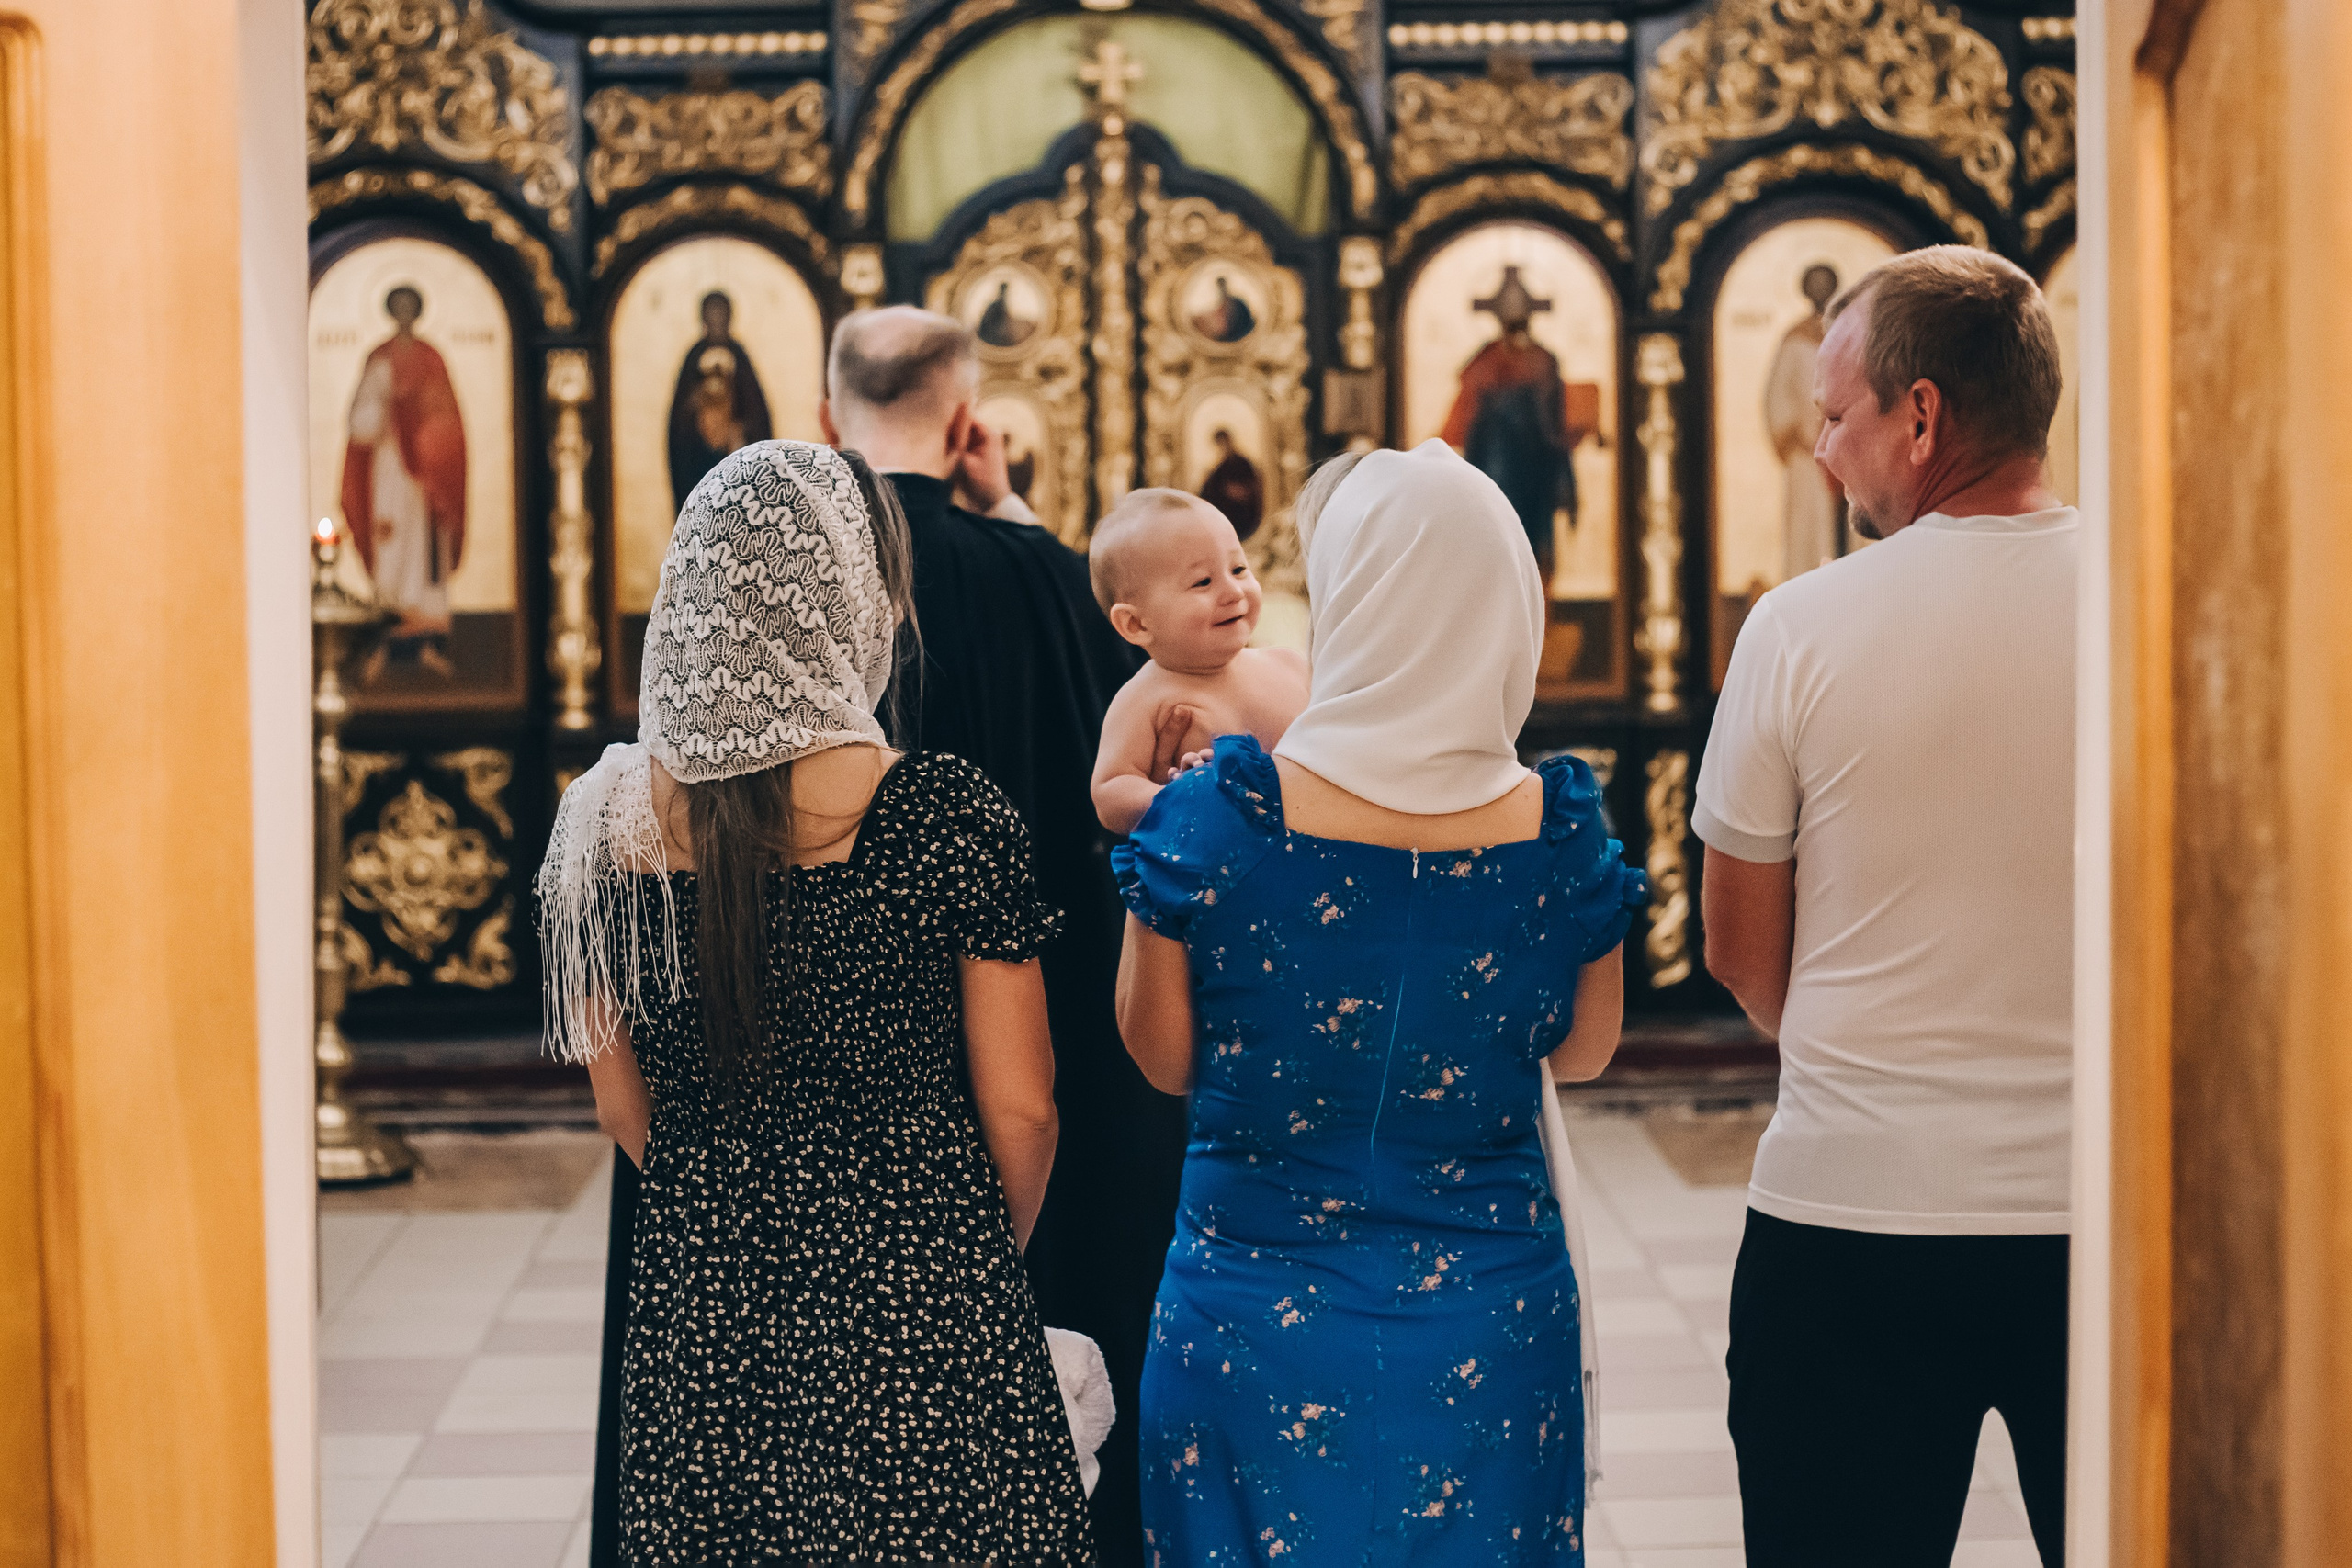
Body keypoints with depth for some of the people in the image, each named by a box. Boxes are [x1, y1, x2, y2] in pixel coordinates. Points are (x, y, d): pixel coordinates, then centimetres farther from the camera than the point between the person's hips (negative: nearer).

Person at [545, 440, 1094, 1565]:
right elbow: (1019, 1111, -7)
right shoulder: (945, 815, -14)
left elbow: (624, 1112, 7)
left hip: (697, 1307, 4)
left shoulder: (605, 819, -3)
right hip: (919, 1319, -3)